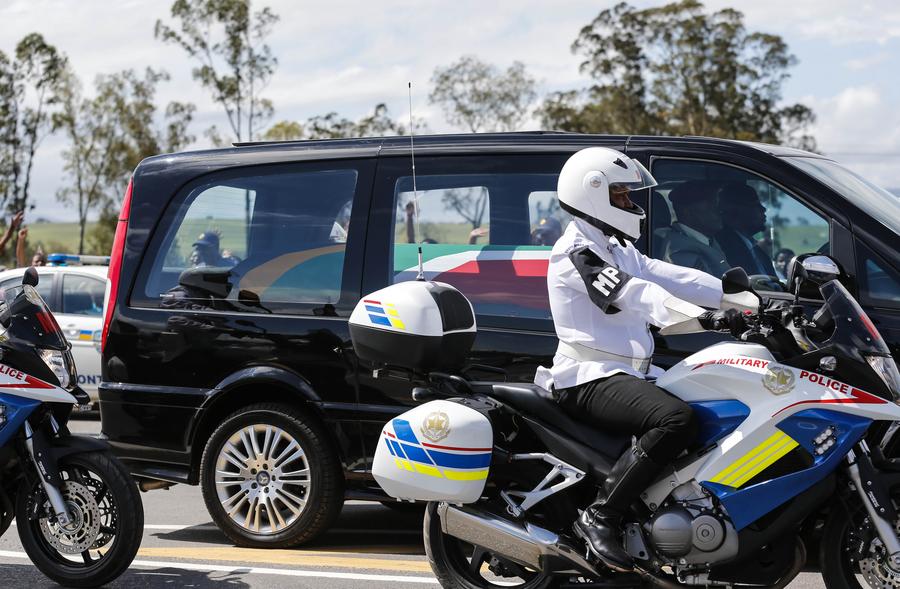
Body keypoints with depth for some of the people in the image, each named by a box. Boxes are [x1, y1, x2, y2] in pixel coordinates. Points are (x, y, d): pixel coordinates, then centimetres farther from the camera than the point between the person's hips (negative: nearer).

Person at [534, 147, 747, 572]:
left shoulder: (617, 251, 22)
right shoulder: (575, 252, -10)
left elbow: (674, 278, 14)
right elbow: (633, 294, -25)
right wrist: (706, 318, -36)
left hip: (628, 373, 10)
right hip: (590, 379, -10)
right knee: (676, 420, -33)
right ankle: (599, 517, -28)